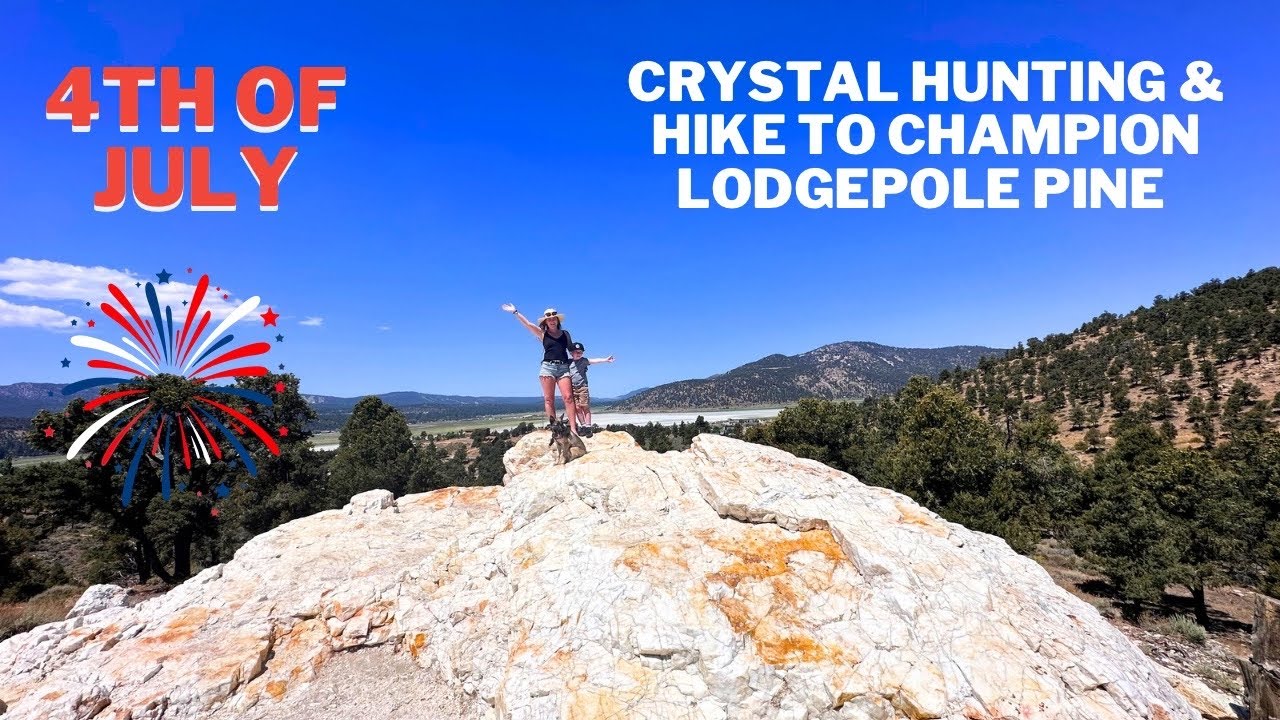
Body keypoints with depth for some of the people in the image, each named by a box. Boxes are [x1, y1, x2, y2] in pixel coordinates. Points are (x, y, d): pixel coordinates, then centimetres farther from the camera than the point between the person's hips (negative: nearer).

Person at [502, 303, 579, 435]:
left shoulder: (565, 333, 14)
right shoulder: (542, 334, 10)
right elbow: (527, 323, 5)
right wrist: (515, 312, 3)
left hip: (563, 367, 0)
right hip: (547, 366, 0)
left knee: (568, 397, -11)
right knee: (548, 398, -3)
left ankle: (573, 428, -15)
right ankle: (552, 425, -2)